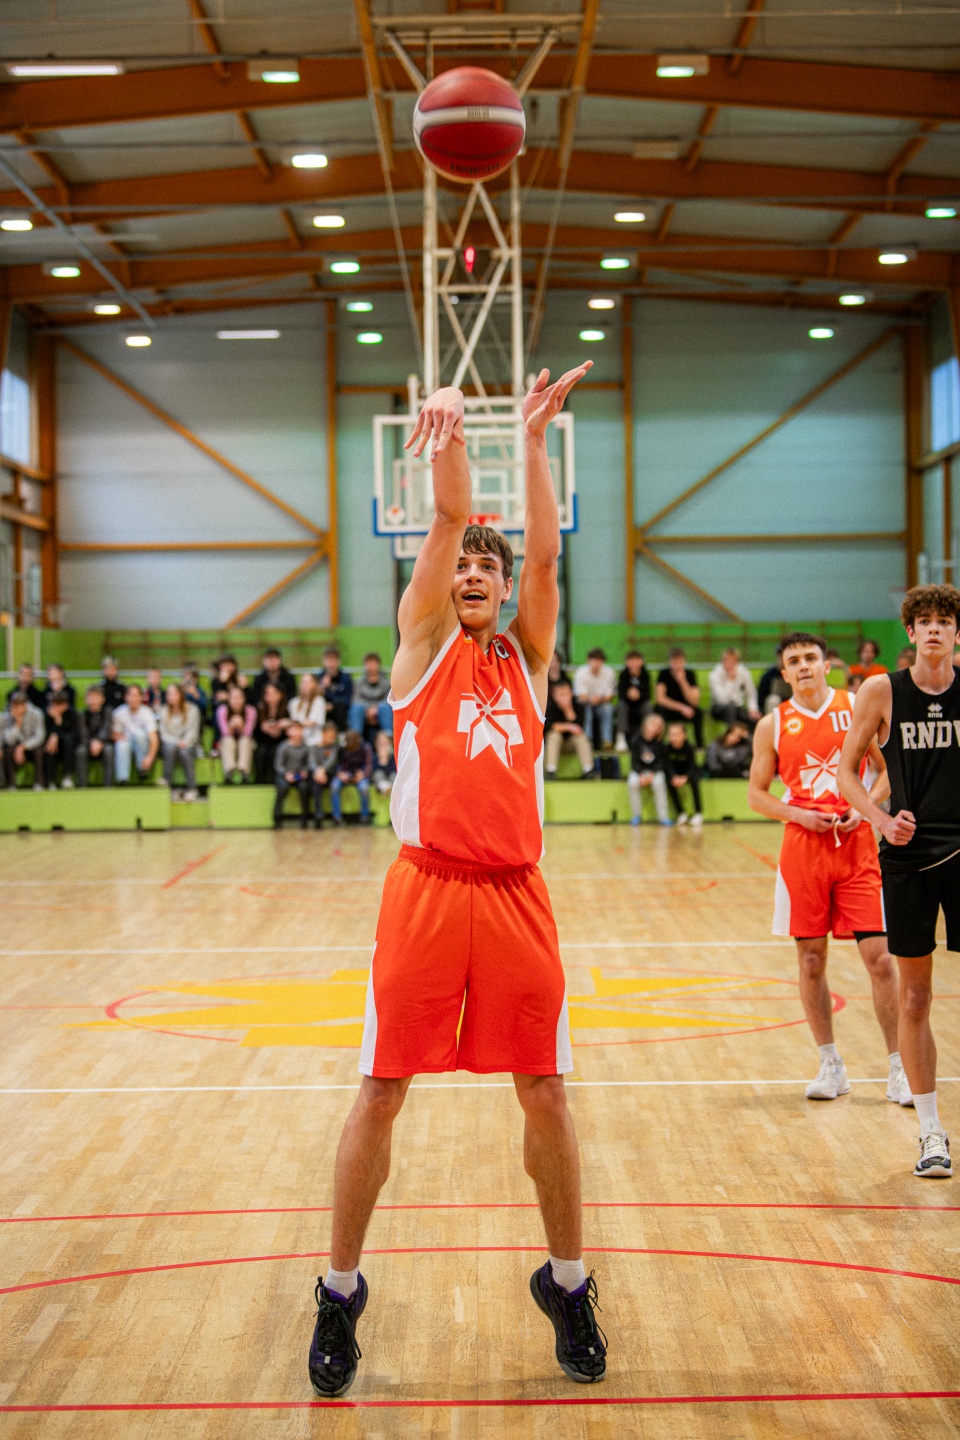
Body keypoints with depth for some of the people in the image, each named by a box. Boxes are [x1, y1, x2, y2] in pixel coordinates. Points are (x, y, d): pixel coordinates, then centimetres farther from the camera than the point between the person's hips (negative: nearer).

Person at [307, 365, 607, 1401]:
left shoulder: (527, 655, 14)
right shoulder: (423, 640, 8)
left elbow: (545, 549, 0)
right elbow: (448, 521, -6)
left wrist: (534, 439, -6)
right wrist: (448, 432, -20)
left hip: (516, 891, 2)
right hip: (427, 888, -2)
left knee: (544, 1090, 6)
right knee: (381, 1091, 1)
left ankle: (566, 1283, 23)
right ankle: (340, 1294, 15)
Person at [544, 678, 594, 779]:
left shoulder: (579, 706, -11)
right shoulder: (550, 707, -14)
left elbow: (579, 728, -22)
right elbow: (548, 726, -26)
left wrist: (569, 709, -29)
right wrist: (567, 727, -30)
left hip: (572, 741, 1)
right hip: (554, 741, -1)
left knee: (581, 736, -28)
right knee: (554, 734, -31)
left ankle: (587, 770, -32)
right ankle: (550, 770, -36)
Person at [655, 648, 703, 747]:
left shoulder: (690, 674, -11)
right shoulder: (664, 674, -14)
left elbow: (694, 702, -20)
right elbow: (660, 699, -22)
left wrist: (683, 681, -30)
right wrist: (681, 707, -30)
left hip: (685, 712, 1)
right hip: (668, 710, -1)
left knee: (698, 712, -29)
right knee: (661, 710, -35)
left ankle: (699, 745, -16)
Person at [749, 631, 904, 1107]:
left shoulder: (858, 709, 2)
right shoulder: (773, 725, 4)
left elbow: (889, 770, 7)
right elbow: (757, 794, 7)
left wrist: (864, 808, -10)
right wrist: (799, 815, -10)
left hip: (855, 844, -1)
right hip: (802, 847, 1)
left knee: (878, 957, -6)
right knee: (811, 961, 5)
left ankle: (898, 1068, 4)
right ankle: (830, 1066, 19)